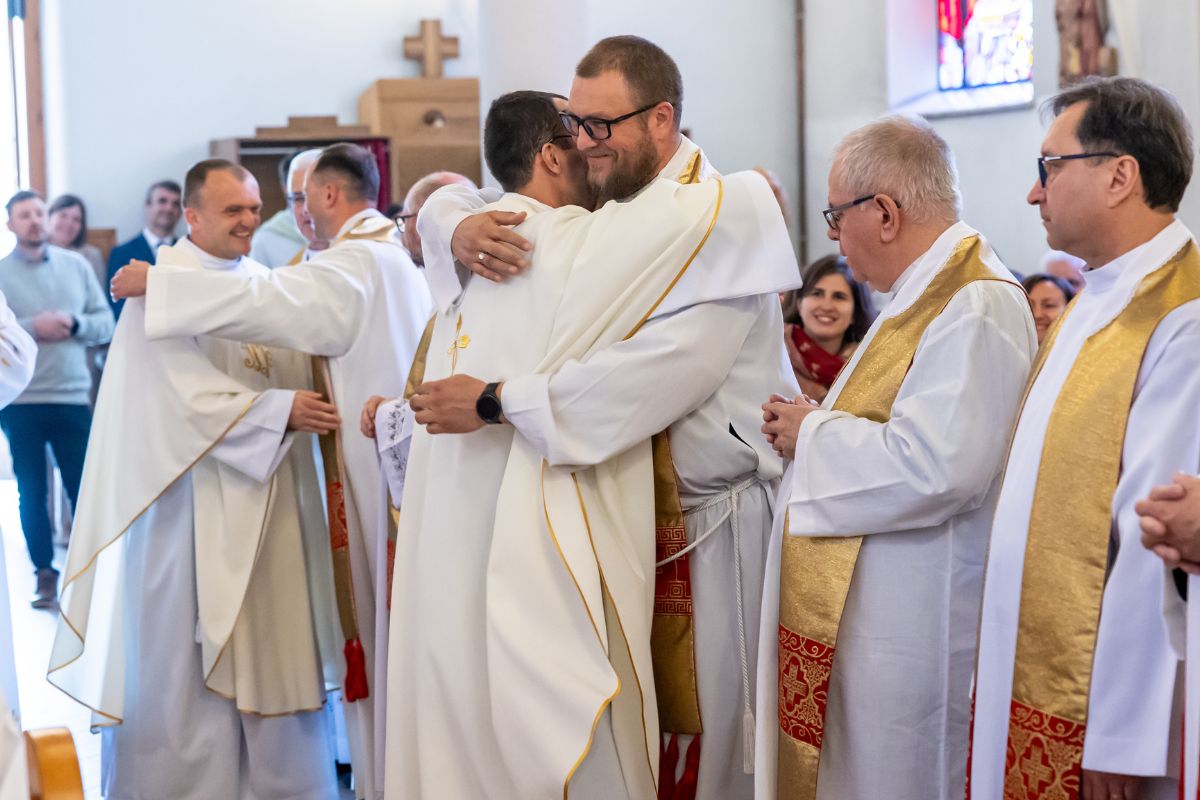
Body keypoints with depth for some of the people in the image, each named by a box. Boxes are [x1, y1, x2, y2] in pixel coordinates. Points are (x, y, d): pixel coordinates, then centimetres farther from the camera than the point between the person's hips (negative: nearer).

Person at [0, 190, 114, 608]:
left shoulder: (76, 264, 6)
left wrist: (74, 323, -12)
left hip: (72, 396, 1)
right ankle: (45, 572, 18)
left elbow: (105, 323, 5)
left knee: (85, 488, 2)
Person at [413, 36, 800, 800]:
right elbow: (444, 198, 10)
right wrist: (460, 228, -16)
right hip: (620, 509, 6)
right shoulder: (592, 206, 3)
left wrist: (501, 399, -30)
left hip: (716, 521, -5)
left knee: (709, 731, 4)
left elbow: (674, 363, -30)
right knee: (613, 735, 9)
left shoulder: (726, 220, -16)